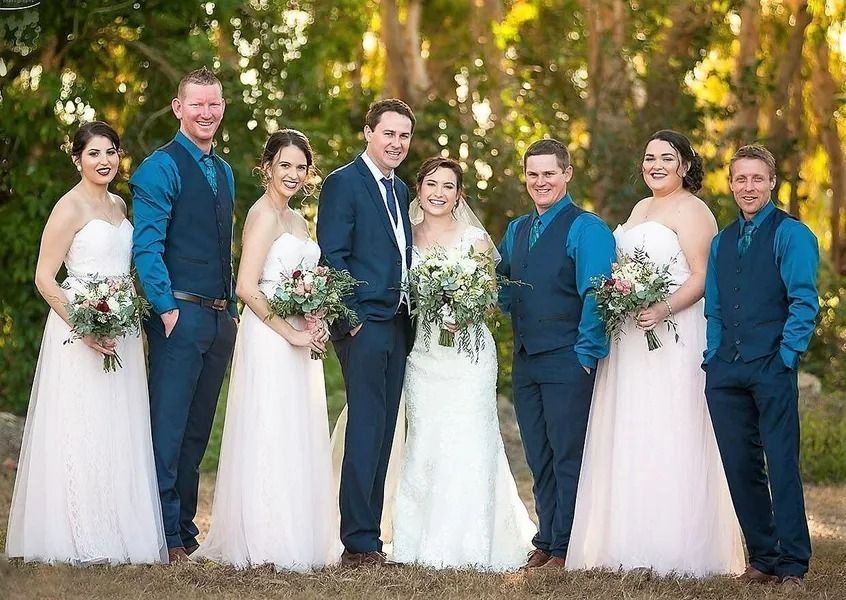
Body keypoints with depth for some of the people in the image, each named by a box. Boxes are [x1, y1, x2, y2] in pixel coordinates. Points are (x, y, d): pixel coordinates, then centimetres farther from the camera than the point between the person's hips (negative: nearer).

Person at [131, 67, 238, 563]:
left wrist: (232, 310, 15)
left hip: (221, 318, 8)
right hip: (180, 313, -7)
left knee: (197, 430, 12)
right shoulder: (161, 167, -7)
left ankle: (186, 528, 19)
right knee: (168, 428, -5)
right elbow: (147, 247, -13)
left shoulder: (224, 172, 17)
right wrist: (167, 308, -17)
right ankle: (165, 536, -1)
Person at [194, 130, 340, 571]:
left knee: (297, 441, 11)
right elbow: (246, 287, -18)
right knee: (270, 436, -5)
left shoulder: (296, 220, 16)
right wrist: (291, 332, -16)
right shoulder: (264, 215, -11)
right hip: (269, 337, -9)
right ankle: (266, 540, 1)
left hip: (296, 341, 9)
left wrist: (315, 327, 4)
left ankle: (297, 537, 18)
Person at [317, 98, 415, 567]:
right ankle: (359, 544, -7)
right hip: (364, 323, -8)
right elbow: (333, 258, -11)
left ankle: (370, 537, 13)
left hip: (397, 325, 8)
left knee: (381, 438, 9)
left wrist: (409, 319, 12)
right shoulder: (344, 183, -5)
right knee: (365, 435, -10)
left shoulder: (401, 190, 19)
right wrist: (351, 318, -15)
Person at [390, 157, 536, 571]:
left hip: (468, 352, -3)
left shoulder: (476, 238, 0)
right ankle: (426, 543, 10)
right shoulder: (407, 237, 9)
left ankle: (470, 547, 0)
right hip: (421, 354, 3)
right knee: (425, 442, 2)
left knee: (467, 442, -6)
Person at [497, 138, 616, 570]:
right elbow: (504, 290, 24)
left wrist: (586, 354, -15)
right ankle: (545, 541, 19)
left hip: (567, 361, -7)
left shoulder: (586, 229, -7)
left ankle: (566, 549, 3)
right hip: (525, 361, 7)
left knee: (568, 456, -2)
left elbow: (595, 295, -13)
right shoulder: (516, 230, 17)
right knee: (539, 458, 12)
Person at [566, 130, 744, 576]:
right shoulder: (641, 209, 20)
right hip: (629, 337, 8)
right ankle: (632, 543, 10)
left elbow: (702, 278, -13)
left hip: (673, 336, -8)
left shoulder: (690, 210, -6)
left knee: (668, 436, -9)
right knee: (629, 436, 6)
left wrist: (662, 311, -26)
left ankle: (675, 550, -4)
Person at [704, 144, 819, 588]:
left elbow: (804, 302, -7)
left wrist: (786, 356, -13)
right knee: (740, 468, 7)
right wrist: (712, 357, 9)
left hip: (772, 370, -6)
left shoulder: (792, 234, 0)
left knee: (782, 466, -5)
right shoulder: (721, 242, 19)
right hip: (725, 374, 6)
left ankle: (793, 564, 0)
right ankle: (762, 559, 15)